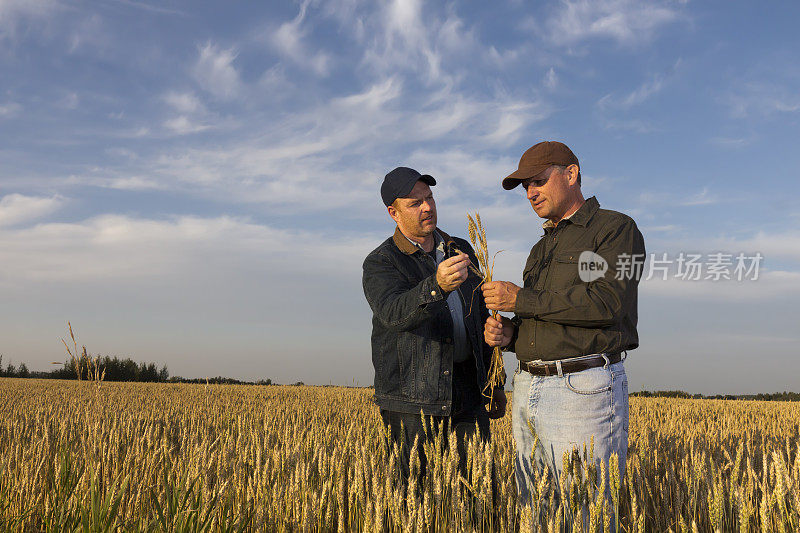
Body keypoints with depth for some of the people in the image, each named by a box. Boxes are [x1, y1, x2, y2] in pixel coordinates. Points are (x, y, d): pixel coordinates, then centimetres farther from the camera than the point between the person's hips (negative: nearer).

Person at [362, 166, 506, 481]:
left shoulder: (462, 251, 15)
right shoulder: (380, 263, -3)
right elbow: (394, 312, -24)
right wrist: (437, 285, -43)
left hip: (467, 389, 4)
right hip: (413, 399, -4)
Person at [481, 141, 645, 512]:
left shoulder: (617, 229, 0)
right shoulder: (542, 249, 24)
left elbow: (607, 302, -16)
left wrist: (520, 300, -14)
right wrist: (506, 333, 4)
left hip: (585, 391, -7)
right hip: (528, 391, 8)